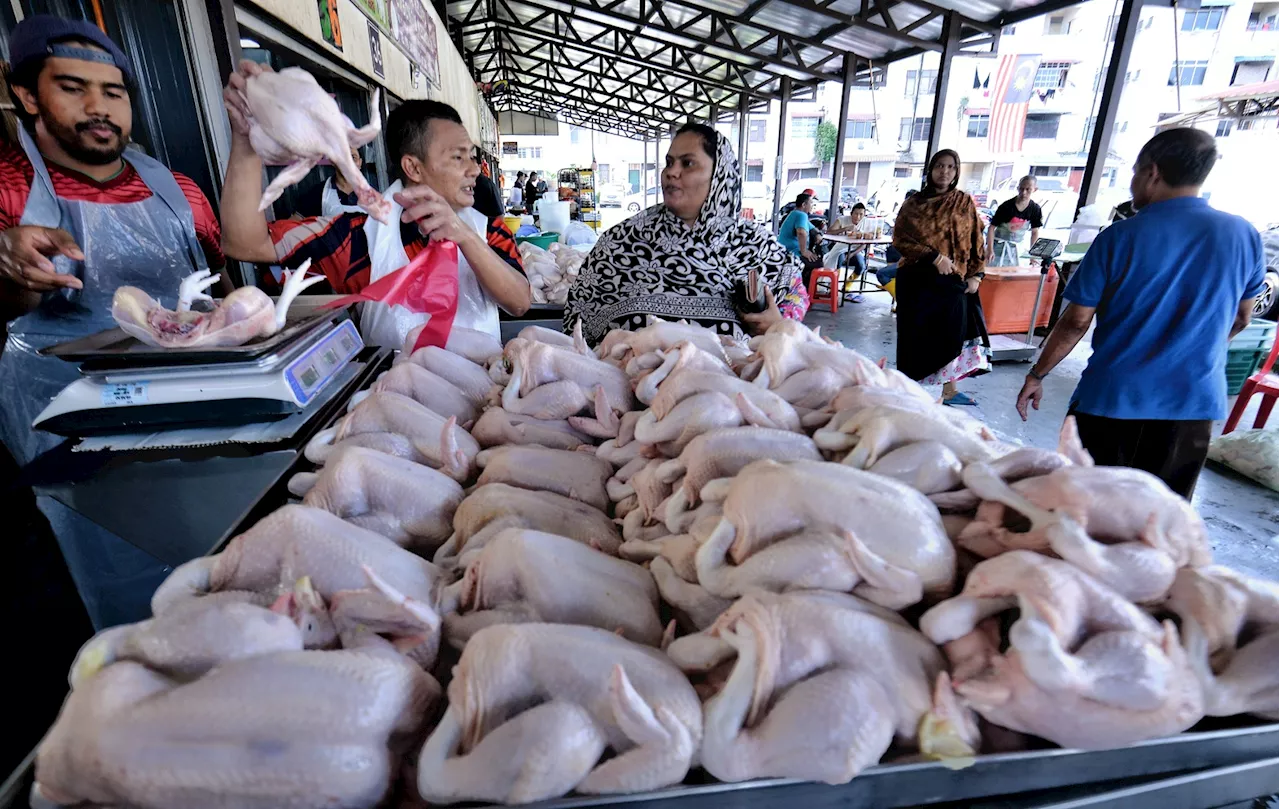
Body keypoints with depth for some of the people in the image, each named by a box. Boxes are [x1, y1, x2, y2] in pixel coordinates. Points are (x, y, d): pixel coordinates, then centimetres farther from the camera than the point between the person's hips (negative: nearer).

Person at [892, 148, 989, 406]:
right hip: (917, 278, -2)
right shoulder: (913, 203, 1)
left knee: (952, 333, 5)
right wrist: (935, 257, -17)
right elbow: (900, 239, -8)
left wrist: (976, 274, -2)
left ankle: (949, 390, 16)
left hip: (953, 279, 2)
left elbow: (976, 241, 8)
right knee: (916, 334, 2)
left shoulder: (965, 202, 6)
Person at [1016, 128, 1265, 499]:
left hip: (1111, 399, -3)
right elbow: (1239, 318, 13)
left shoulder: (1119, 238, -11)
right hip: (1193, 402, 4)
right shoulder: (1245, 235, 0)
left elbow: (1076, 322, -10)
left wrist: (1037, 375, 1)